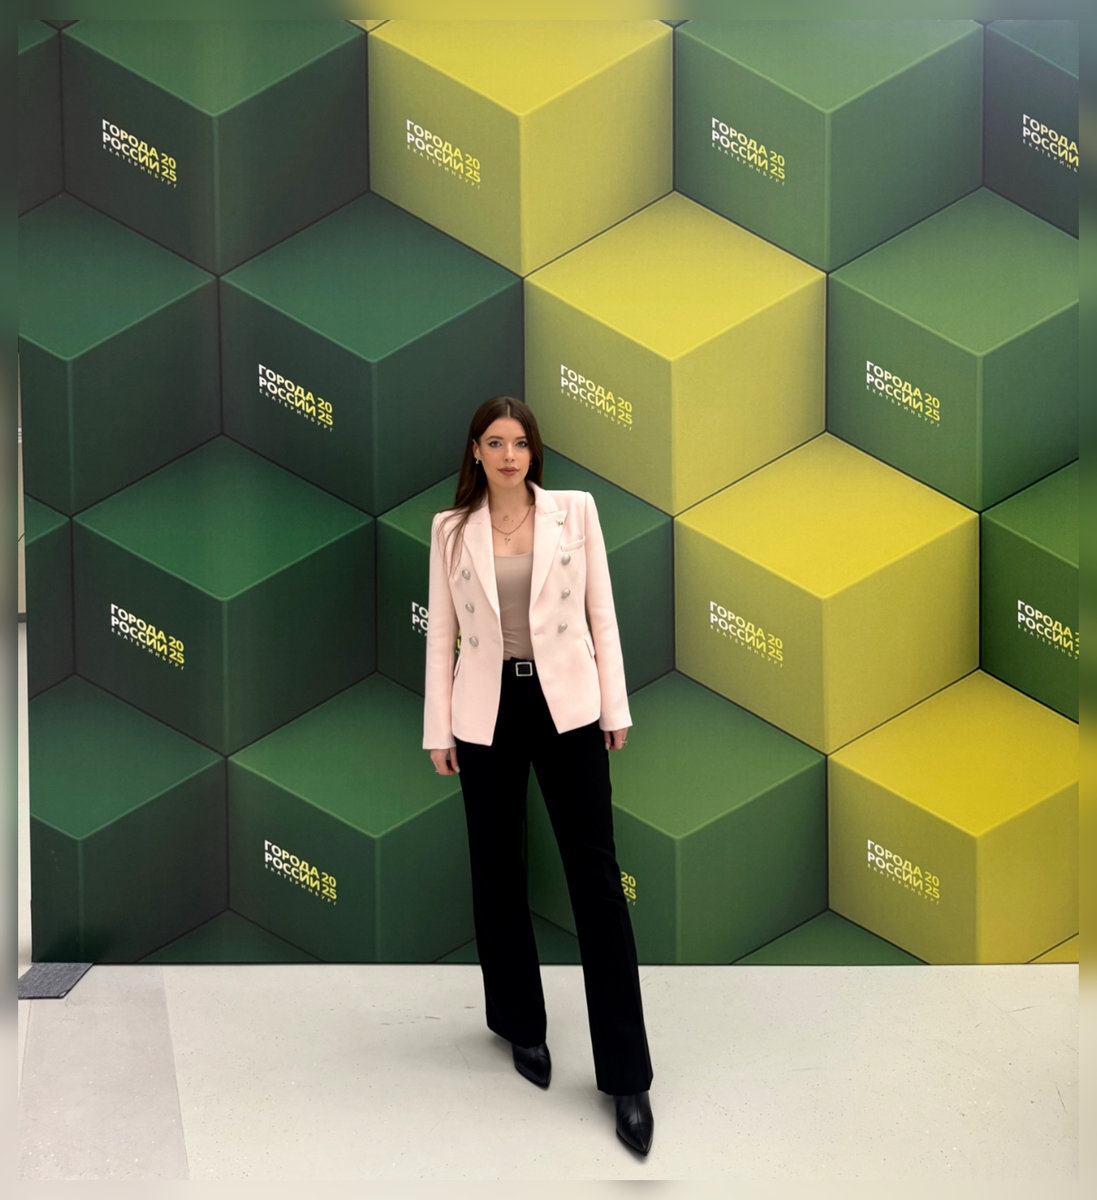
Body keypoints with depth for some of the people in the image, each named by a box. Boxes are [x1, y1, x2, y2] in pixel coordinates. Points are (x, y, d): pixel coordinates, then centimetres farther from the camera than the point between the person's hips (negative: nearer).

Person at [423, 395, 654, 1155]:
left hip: (566, 705, -1)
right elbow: (442, 630, 5)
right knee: (499, 873, 12)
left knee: (597, 878, -3)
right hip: (488, 711, 1)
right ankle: (523, 1025, 34)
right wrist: (438, 728, 2)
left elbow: (601, 612, 3)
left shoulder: (576, 510, 2)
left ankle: (627, 1076, 5)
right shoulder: (452, 528, 4)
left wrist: (615, 705, 0)